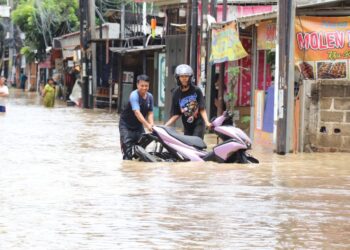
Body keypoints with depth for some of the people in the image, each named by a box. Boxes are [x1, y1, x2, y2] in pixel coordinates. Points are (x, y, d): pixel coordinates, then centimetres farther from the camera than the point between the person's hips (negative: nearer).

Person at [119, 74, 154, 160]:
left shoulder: (150, 96, -2)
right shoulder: (134, 95, -24)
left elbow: (150, 112, -1)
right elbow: (137, 113, -34)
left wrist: (152, 124, -21)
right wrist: (147, 125, -41)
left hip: (138, 125, 7)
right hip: (126, 125, -6)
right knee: (127, 150, -13)